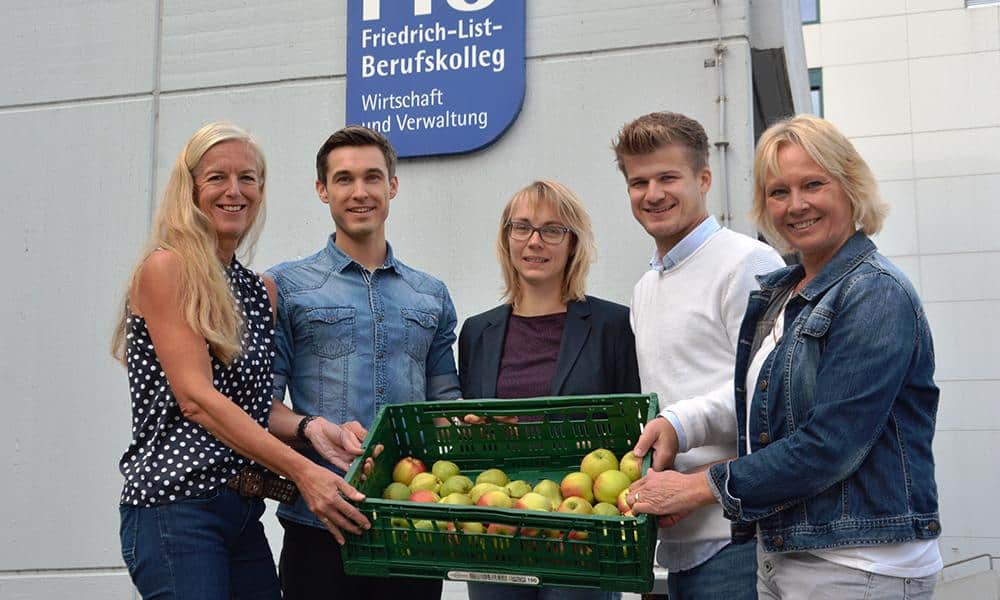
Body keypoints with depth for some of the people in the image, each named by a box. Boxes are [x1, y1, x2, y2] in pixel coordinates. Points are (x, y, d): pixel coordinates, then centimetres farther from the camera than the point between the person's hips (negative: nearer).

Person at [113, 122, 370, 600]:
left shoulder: (260, 292, 16)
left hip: (244, 514, 7)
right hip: (177, 506, -7)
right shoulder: (166, 269, -6)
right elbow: (196, 398, -15)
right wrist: (302, 470, -21)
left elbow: (258, 400, 13)